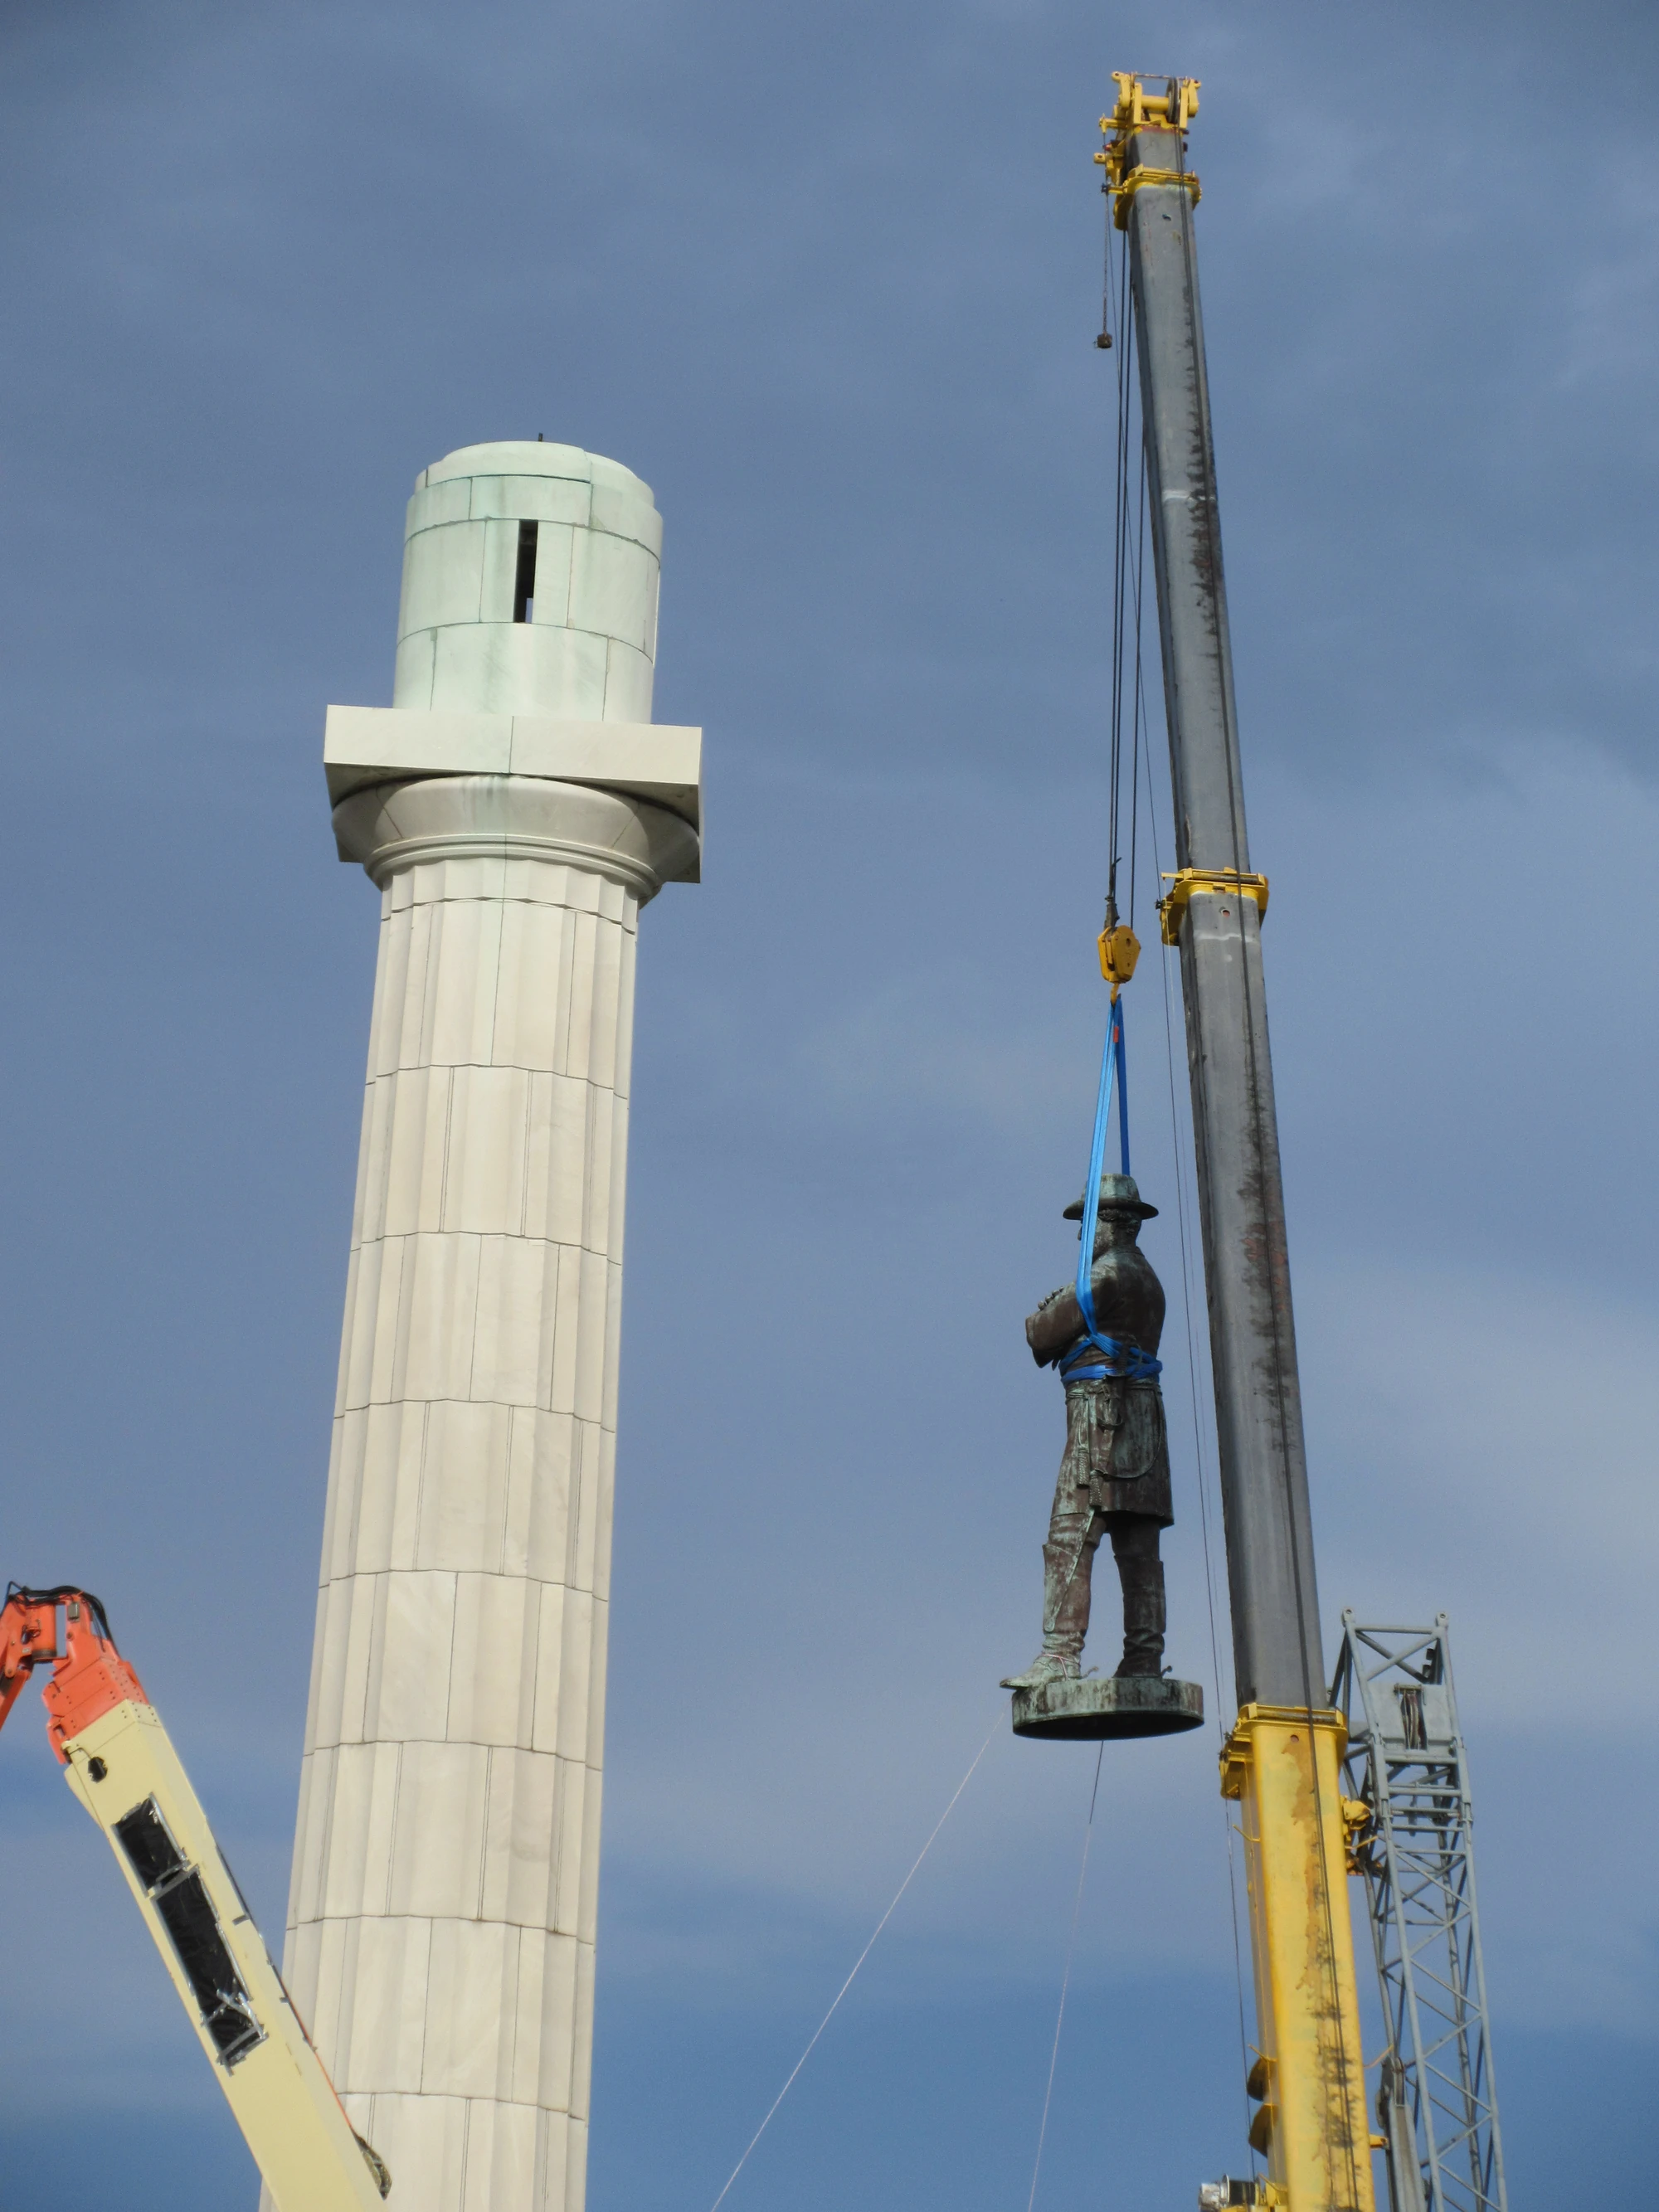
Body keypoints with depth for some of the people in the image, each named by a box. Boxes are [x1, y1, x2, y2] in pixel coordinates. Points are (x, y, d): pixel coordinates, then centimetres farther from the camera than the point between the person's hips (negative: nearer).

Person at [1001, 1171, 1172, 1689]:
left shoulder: (1106, 1274, -8)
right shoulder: (1147, 1279, 23)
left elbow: (1042, 1336, -8)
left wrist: (1040, 1319, 14)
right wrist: (1059, 1311, 11)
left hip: (1103, 1409, -10)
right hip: (1142, 1414, 10)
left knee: (1070, 1535, -12)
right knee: (1138, 1546, 5)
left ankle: (1061, 1653, -19)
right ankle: (1144, 1659, 3)